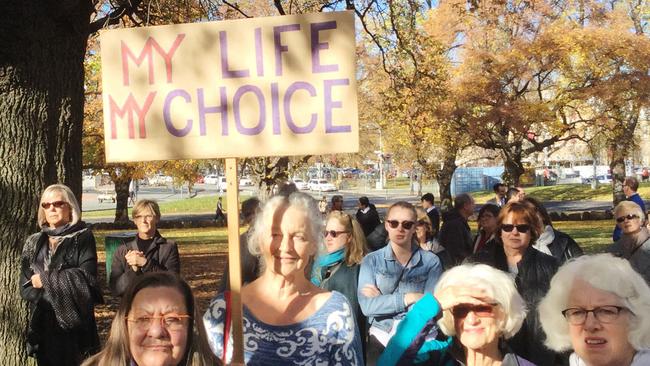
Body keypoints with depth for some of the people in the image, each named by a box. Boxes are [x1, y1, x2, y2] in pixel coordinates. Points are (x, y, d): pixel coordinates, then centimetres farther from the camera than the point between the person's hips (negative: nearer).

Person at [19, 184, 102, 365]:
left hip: (74, 321, -4)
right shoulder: (33, 243, 10)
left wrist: (45, 279, -9)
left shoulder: (83, 237, -1)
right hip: (42, 323, 4)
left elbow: (87, 276, -13)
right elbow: (25, 287, 4)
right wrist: (56, 297, -12)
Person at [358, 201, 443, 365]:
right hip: (381, 336, 0)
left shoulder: (431, 261, 4)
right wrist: (408, 298, -12)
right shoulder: (372, 260, 5)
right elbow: (367, 306, -7)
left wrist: (381, 298, -6)